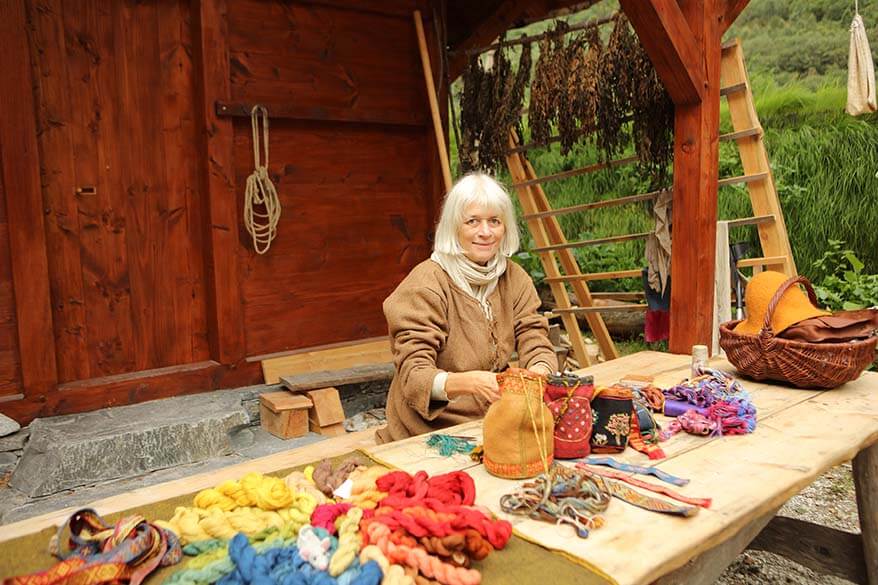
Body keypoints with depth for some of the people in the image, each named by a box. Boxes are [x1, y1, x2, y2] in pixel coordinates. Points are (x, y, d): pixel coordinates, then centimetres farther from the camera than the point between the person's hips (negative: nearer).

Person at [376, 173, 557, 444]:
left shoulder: (514, 279, 5)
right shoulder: (426, 284, -13)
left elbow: (536, 344, 1)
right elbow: (413, 374, -19)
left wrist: (539, 371, -23)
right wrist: (470, 382, -39)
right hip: (429, 435, -6)